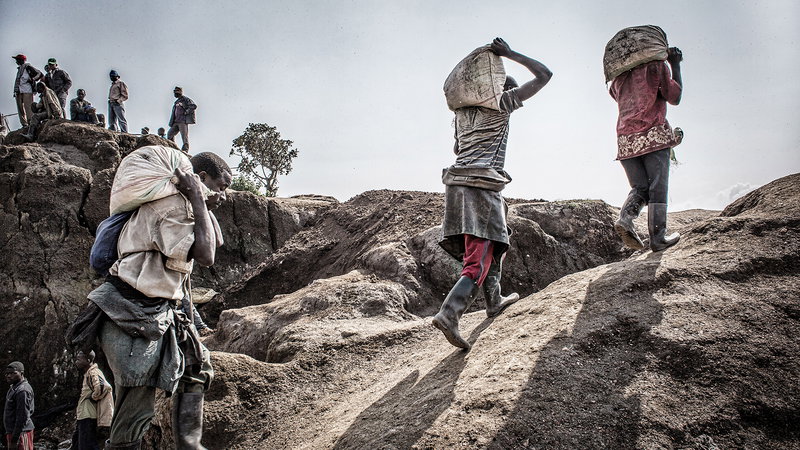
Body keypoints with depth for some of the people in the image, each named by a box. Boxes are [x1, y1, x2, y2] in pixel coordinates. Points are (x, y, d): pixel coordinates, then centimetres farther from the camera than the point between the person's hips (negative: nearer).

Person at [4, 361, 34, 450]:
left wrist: (14, 439, -22)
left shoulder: (23, 391, -19)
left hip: (20, 433, -10)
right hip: (12, 431, 10)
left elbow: (23, 418, -22)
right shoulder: (14, 387, 15)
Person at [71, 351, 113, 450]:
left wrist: (93, 398, -18)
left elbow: (103, 387, -34)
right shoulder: (87, 374, 20)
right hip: (83, 419, 11)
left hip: (88, 419, -11)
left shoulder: (93, 373, -13)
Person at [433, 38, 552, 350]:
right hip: (483, 186, -7)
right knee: (479, 260, -12)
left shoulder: (462, 111, 21)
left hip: (456, 182, 7)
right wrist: (511, 54, 16)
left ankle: (494, 301, 34)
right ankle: (449, 313, -29)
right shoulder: (502, 102, 5)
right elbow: (544, 75, 11)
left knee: (492, 245, 24)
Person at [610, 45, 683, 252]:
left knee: (639, 188, 9)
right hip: (653, 134, -5)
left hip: (626, 139, 5)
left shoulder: (619, 77, 17)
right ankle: (658, 238, -3)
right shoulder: (656, 65, 3)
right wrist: (675, 66, 12)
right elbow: (674, 97, 2)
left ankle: (625, 218, -18)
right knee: (658, 188, -2)